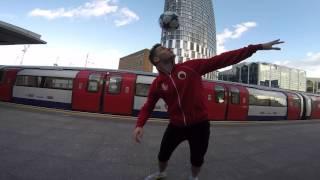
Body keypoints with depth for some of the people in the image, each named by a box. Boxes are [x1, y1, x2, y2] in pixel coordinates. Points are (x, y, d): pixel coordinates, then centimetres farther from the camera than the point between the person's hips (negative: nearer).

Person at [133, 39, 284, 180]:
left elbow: (221, 60, -10)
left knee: (197, 159, 19)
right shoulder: (157, 84, -8)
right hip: (176, 126, 1)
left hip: (199, 124, 0)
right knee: (163, 154, 20)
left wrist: (257, 47, -10)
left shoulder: (191, 66, -10)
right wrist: (139, 125, -16)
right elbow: (148, 107, 2)